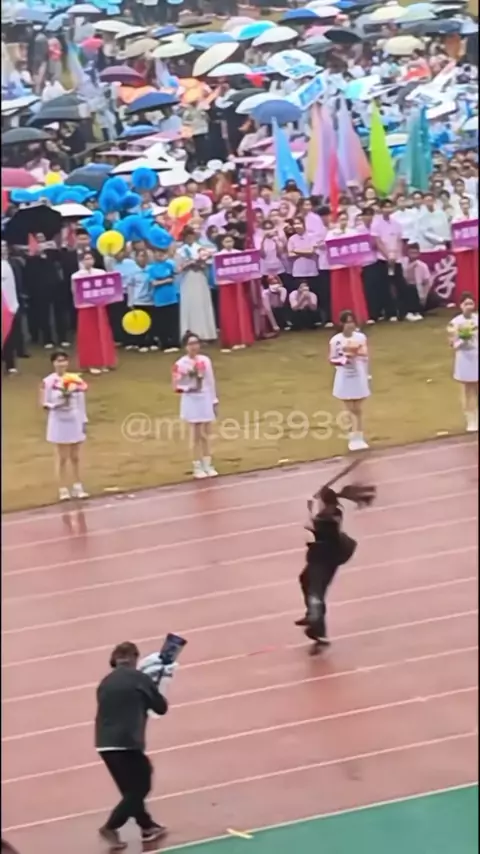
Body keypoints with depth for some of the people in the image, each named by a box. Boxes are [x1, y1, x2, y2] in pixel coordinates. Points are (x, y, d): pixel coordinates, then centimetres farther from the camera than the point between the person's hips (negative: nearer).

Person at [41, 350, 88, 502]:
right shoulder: (48, 381, -9)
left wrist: (84, 420, 1)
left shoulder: (75, 380, 1)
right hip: (59, 422, -3)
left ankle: (77, 487, 19)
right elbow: (44, 404, -9)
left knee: (75, 456, 11)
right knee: (62, 457, 1)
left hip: (75, 421, 3)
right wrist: (55, 405, -27)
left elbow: (81, 401, 4)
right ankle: (63, 489, 7)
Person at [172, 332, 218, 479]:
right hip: (191, 401, -4)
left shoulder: (205, 360, 2)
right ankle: (197, 467, 9)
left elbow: (210, 382, 8)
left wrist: (214, 400, 9)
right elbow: (177, 386, -11)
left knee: (206, 434, 10)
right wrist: (188, 388, -29)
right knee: (196, 435, 0)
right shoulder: (180, 364, -12)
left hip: (205, 399, 4)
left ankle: (207, 465, 18)